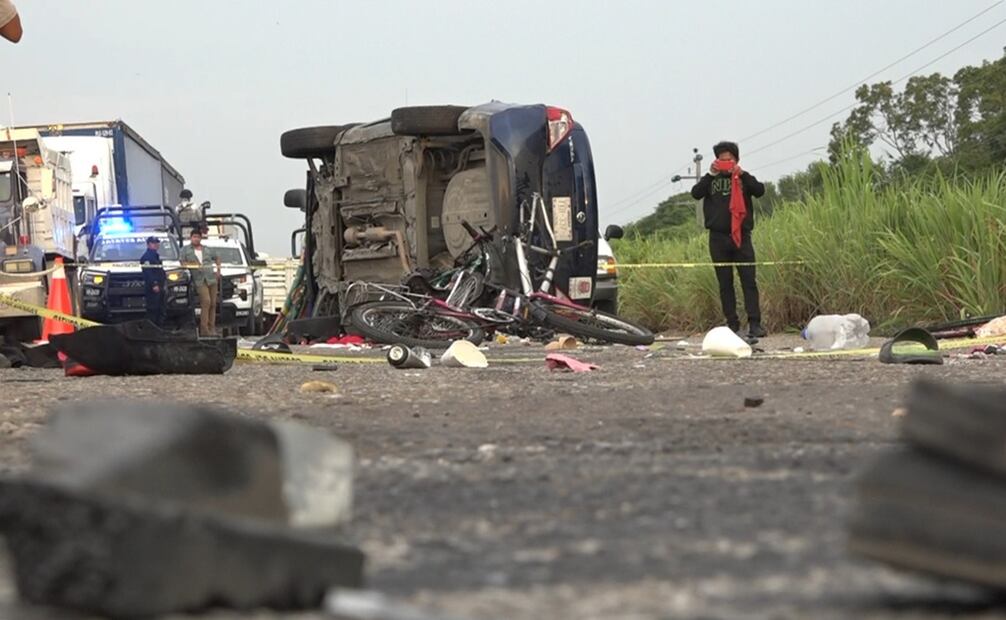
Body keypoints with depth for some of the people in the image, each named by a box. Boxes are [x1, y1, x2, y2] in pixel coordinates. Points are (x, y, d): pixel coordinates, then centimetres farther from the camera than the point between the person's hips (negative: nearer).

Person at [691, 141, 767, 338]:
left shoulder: (744, 178, 9)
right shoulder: (711, 180, 12)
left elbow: (760, 191, -8)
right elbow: (696, 194, -5)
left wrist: (742, 175, -17)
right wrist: (711, 174, -14)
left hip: (741, 236, -2)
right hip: (718, 238, 2)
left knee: (749, 280, -9)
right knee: (725, 283, 3)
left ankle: (754, 323, -13)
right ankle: (732, 324, 7)